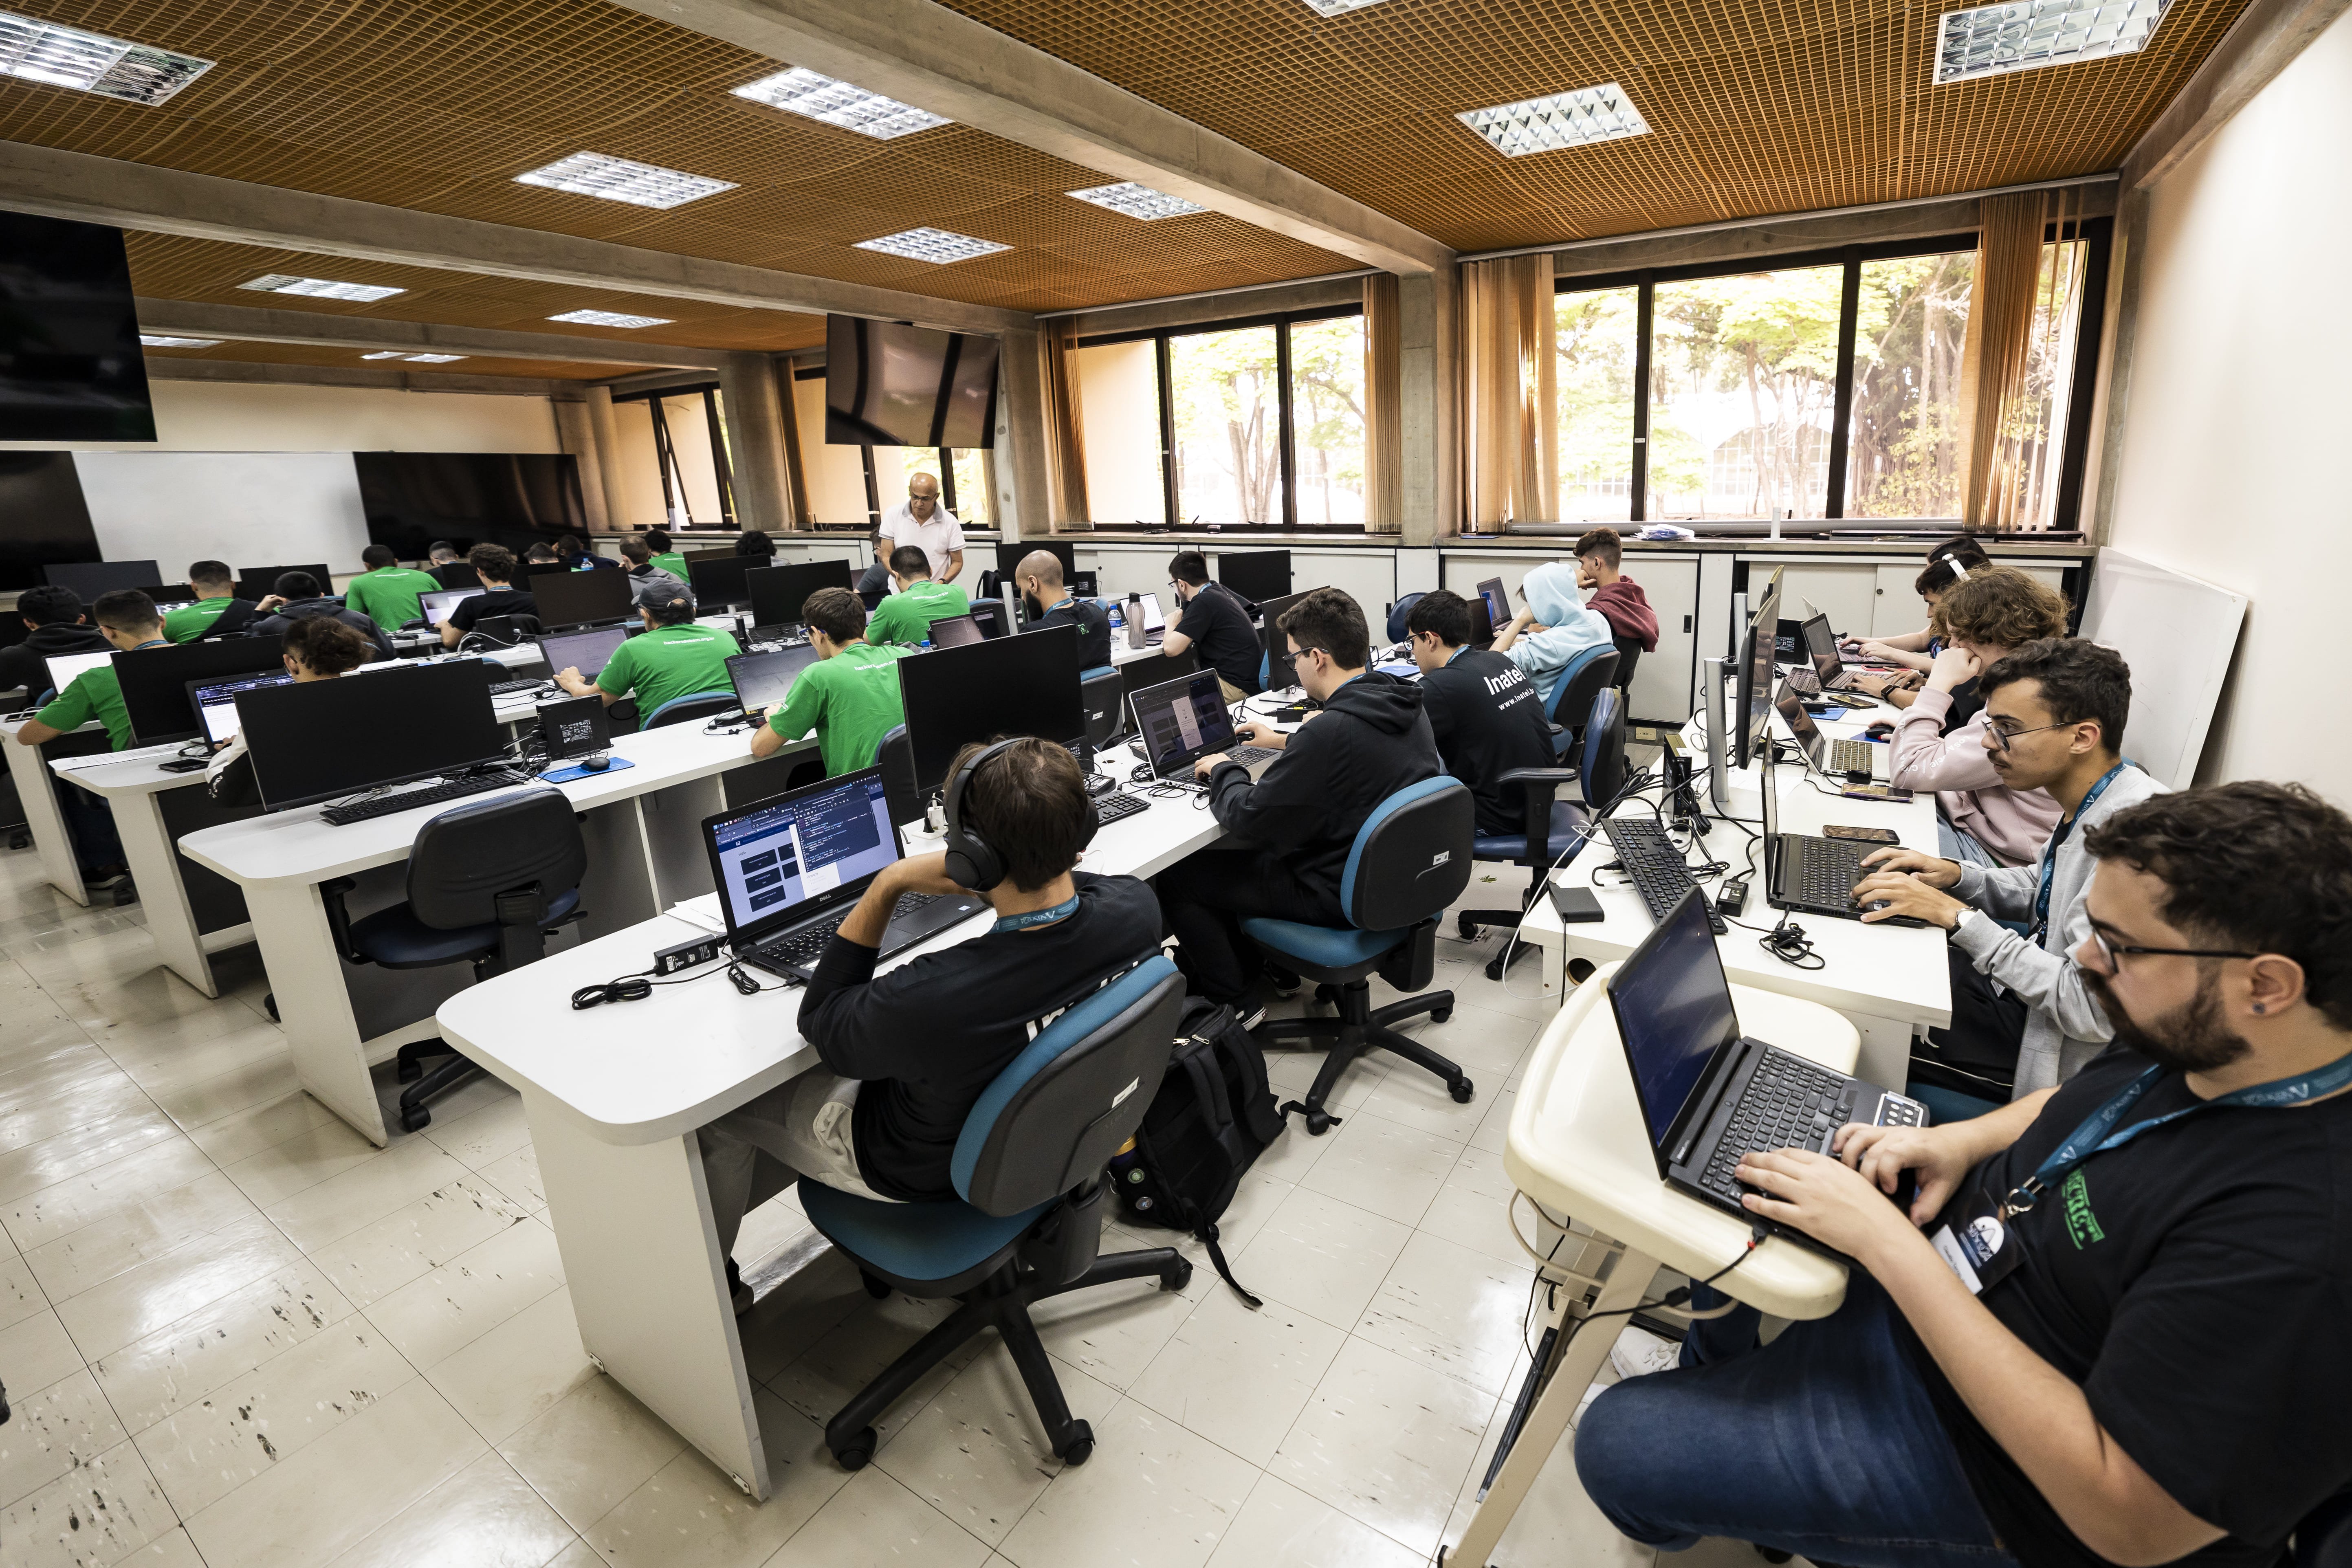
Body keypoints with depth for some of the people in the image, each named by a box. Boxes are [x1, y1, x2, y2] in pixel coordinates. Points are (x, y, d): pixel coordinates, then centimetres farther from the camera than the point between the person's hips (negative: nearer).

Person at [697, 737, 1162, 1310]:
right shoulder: (1137, 907, -28)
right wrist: (1037, 854, -13)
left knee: (720, 1109, 17)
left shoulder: (928, 1001, -45)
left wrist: (887, 885, -26)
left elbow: (819, 1021, -19)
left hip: (926, 1171, -6)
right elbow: (1069, 886, 1)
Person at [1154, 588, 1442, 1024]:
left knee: (1175, 877, 1)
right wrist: (1286, 742, 24)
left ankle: (1238, 1001, 18)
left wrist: (1223, 770, -3)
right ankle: (1250, 968, 38)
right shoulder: (1405, 706, -3)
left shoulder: (1330, 730, -31)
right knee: (1228, 855, 25)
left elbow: (1246, 820, -23)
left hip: (1337, 895, -9)